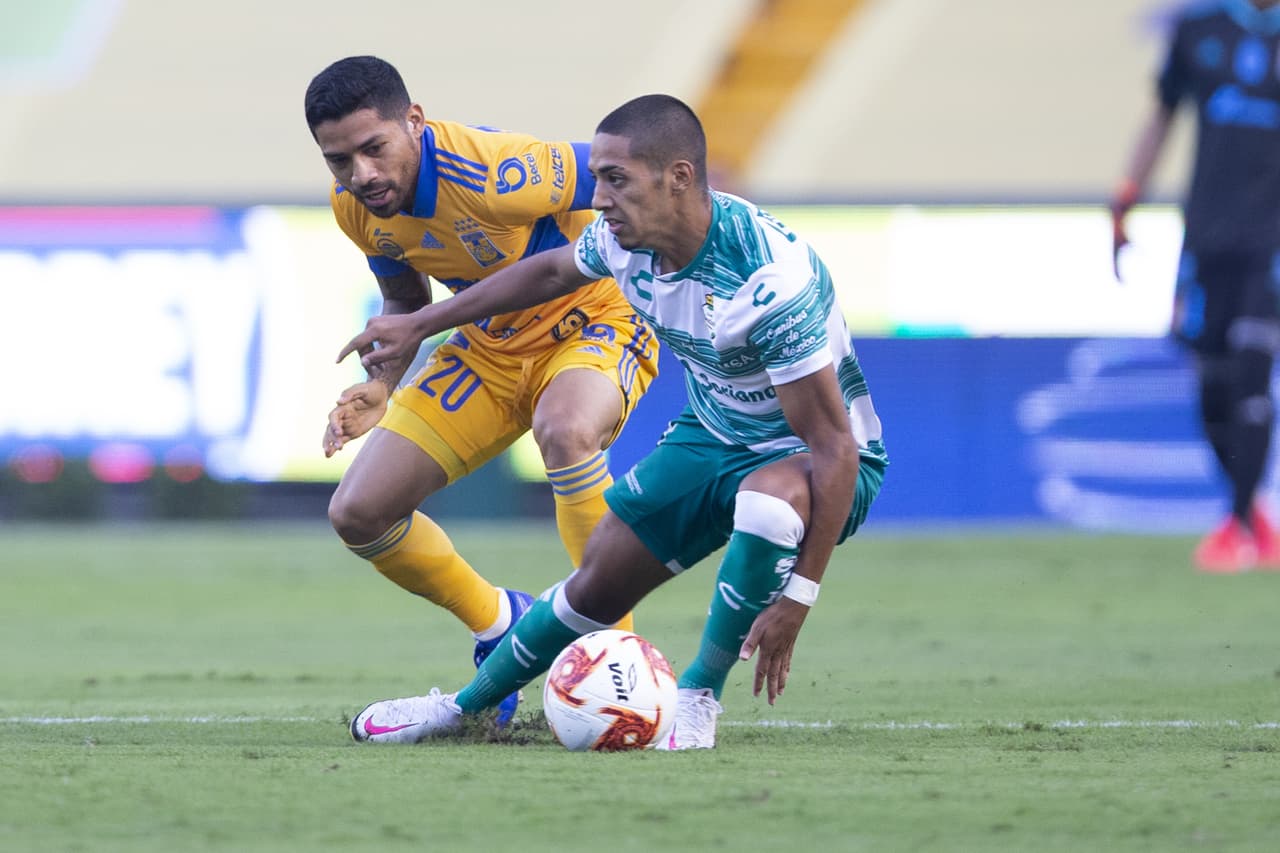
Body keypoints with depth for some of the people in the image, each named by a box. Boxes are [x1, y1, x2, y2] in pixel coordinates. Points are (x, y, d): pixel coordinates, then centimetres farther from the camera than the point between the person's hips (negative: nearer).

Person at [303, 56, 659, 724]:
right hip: (489, 347, 7)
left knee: (565, 431, -42)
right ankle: (499, 623, 23)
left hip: (596, 320, -7)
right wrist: (380, 387, -9)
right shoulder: (354, 204, -11)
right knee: (358, 514, -2)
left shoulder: (491, 176, -34)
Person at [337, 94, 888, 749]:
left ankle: (696, 701, -20)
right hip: (713, 436, 7)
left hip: (813, 459, -7)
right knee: (598, 581, 7)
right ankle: (468, 705, 33)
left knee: (771, 493, -40)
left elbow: (834, 445, -33)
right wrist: (419, 325, 20)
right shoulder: (626, 239, -13)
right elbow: (553, 270, 14)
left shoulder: (770, 277, -36)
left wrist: (795, 598, -36)